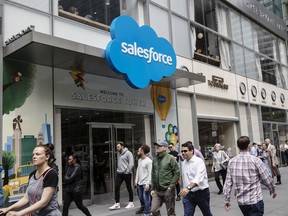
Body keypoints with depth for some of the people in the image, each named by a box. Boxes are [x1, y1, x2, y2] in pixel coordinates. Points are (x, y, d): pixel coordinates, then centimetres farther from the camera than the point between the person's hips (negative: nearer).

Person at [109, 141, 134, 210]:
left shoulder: (128, 153, -11)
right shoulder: (118, 153, 11)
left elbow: (131, 163, -16)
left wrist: (127, 171, -15)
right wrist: (118, 169, 9)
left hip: (126, 173, -7)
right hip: (119, 173, 7)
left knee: (129, 188, 6)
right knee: (116, 187, 0)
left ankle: (131, 203, 19)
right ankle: (117, 204, 6)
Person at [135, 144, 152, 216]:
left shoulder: (149, 161, -16)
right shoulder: (139, 160, 10)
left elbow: (150, 173, -17)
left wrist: (148, 184, -20)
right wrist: (136, 180, 13)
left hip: (145, 183, -8)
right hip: (140, 183, 8)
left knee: (146, 198, -3)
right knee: (140, 197, 19)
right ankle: (143, 207, 41)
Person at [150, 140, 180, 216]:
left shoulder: (170, 158, -7)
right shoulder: (155, 159, 9)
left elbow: (177, 173, -9)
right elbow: (153, 175, 14)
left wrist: (171, 186, -13)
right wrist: (152, 188, 10)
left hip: (168, 190, -4)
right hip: (157, 191, 5)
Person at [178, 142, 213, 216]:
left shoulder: (199, 161, -16)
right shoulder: (183, 163, 6)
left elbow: (199, 177, -31)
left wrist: (188, 188, -44)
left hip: (201, 192, -4)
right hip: (188, 194, 5)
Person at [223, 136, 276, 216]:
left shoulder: (232, 162, -4)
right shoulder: (255, 160, -13)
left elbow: (228, 182, -2)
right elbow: (267, 179, -5)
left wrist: (226, 199, 6)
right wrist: (273, 190, 14)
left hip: (240, 201, 5)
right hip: (255, 200, -4)